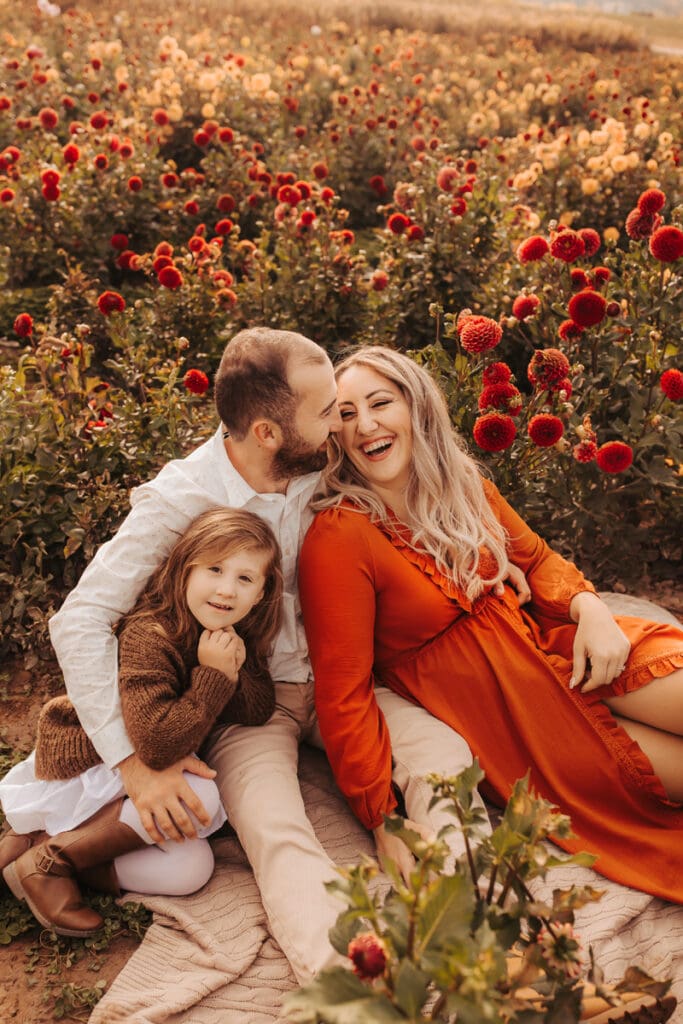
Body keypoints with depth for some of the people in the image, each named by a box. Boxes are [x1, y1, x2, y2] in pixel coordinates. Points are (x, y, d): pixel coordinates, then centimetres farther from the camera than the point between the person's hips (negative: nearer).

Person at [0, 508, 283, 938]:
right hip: (85, 767, -8)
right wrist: (214, 677, -34)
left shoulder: (239, 637, -5)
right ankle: (47, 859, -14)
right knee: (201, 798, -29)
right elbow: (157, 745, -38)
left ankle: (39, 839, -1)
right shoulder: (148, 636, -30)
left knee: (191, 870, -7)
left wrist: (236, 670, -26)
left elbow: (259, 711, -8)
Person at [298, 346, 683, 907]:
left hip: (542, 643, 6)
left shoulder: (461, 483, 0)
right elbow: (343, 694, -19)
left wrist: (590, 608, -10)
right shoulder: (339, 538, -20)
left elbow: (538, 559, 11)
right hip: (482, 711, -5)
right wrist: (385, 820, -22)